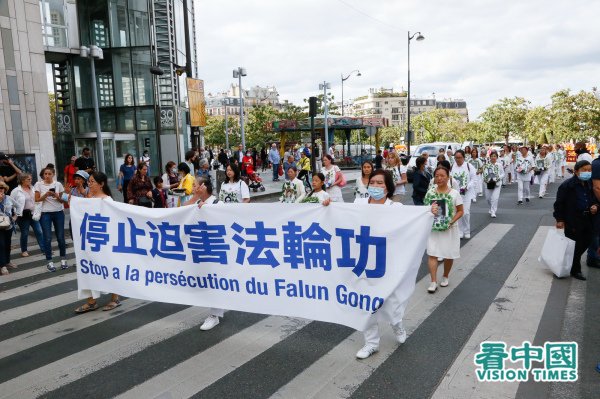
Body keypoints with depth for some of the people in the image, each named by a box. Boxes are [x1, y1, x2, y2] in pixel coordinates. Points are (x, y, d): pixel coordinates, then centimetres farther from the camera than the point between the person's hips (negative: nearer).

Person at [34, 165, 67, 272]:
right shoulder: (39, 184, -1)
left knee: (60, 237, 5)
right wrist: (46, 195, -17)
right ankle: (49, 262, 8)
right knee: (47, 238, -1)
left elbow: (62, 200, 4)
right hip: (45, 214, -1)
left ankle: (63, 259, 18)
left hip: (58, 213, 1)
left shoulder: (58, 184, 1)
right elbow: (37, 200, -2)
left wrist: (57, 196, -16)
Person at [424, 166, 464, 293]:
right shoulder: (430, 193, 0)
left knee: (449, 254, 11)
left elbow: (460, 211, -4)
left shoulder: (454, 193, -7)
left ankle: (445, 277, 34)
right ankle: (433, 282, -4)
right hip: (433, 228, 1)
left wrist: (451, 221, -17)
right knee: (432, 254, -8)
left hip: (449, 229, -1)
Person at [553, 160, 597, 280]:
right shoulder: (567, 185, -12)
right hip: (573, 222, -6)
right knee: (575, 246, 1)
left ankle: (573, 261, 33)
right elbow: (559, 203, -11)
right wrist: (559, 219, -12)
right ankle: (575, 270, 14)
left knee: (586, 242, 10)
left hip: (587, 220, 6)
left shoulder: (590, 184, 7)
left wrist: (595, 206, -1)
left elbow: (595, 199, 22)